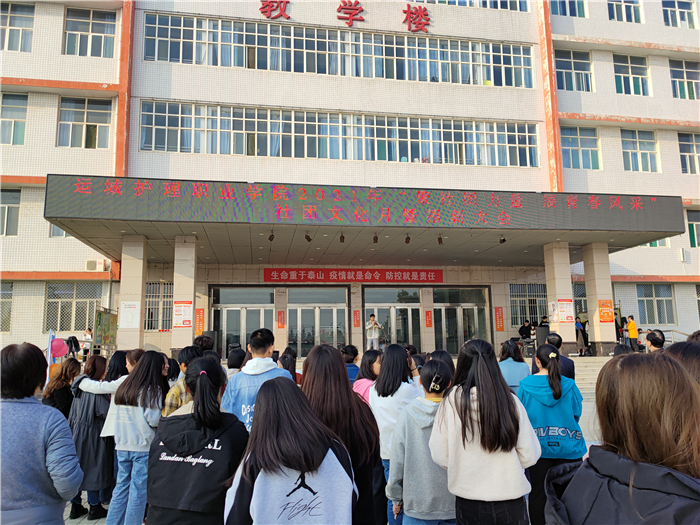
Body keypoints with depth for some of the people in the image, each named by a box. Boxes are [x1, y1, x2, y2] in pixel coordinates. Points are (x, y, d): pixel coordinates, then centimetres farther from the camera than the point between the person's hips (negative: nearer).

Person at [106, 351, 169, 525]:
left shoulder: (124, 386, 8)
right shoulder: (153, 389, -11)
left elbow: (120, 415, 14)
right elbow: (154, 420, -15)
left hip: (122, 446, 6)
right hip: (143, 447, -6)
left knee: (121, 486, 16)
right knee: (138, 490, 4)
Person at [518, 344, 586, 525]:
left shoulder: (525, 385, -9)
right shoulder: (569, 385, -9)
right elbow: (577, 413, 2)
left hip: (537, 448, 0)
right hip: (568, 448, 0)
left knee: (538, 494, 11)